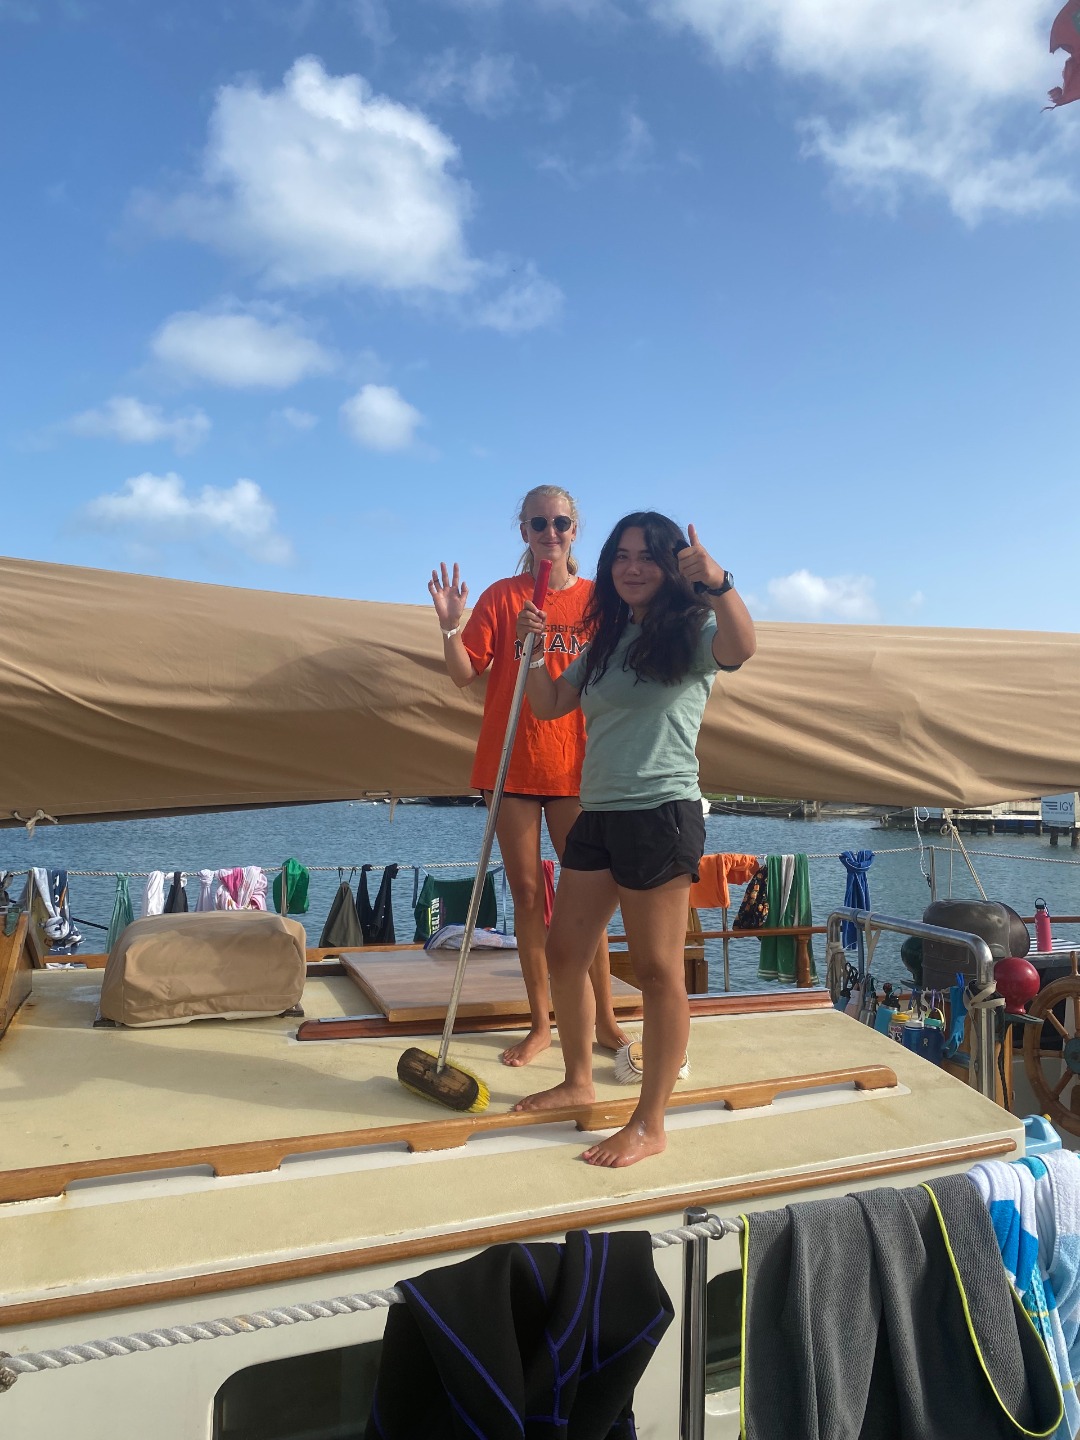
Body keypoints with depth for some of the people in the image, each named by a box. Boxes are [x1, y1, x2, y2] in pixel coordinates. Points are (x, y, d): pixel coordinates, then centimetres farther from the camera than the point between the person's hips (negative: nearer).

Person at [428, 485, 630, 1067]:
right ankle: (540, 1023, 20)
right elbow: (464, 673, -2)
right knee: (527, 892, 7)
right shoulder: (501, 596, 3)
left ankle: (603, 1018, 19)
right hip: (511, 763, 0)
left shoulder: (596, 597, 5)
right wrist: (450, 625, -17)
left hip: (576, 764, 0)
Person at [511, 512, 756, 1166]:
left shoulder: (689, 633, -4)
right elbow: (551, 706, 19)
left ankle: (650, 1125, 13)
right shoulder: (606, 642, 17)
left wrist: (718, 582, -43)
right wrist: (533, 647, 6)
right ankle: (578, 1081, 34)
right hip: (597, 815, 8)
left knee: (657, 969, 1)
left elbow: (739, 647, -27)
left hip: (661, 815, -8)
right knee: (565, 952, 14)